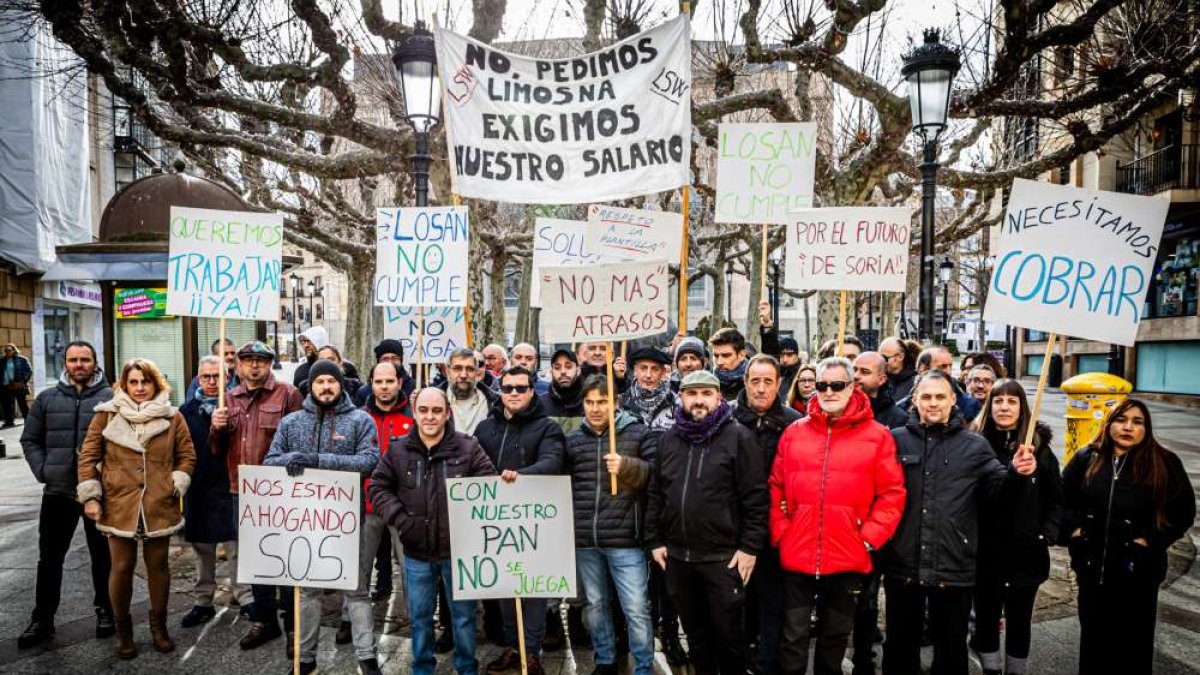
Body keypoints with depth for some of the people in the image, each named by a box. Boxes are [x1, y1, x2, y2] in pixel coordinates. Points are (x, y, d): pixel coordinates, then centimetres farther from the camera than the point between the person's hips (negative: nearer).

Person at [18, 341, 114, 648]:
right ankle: (42, 619, 22)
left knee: (102, 556, 10)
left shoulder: (111, 398, -3)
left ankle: (105, 611, 25)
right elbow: (30, 439, 11)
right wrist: (43, 471, -2)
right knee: (50, 558, 10)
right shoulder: (47, 399, 6)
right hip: (58, 491, 3)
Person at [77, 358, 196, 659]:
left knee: (158, 564, 11)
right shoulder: (106, 415, 1)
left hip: (160, 506, 1)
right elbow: (88, 456, 3)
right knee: (122, 567, 6)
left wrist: (176, 487, -4)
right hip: (119, 505, 0)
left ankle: (158, 624, 28)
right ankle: (122, 628, 25)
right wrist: (90, 496, -2)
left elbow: (187, 456, 7)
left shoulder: (172, 417, 2)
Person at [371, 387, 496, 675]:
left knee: (463, 614, 12)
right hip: (416, 552, 2)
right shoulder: (398, 450, 0)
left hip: (458, 549, -2)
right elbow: (378, 486, 4)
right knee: (420, 615, 17)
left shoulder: (468, 448, -7)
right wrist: (399, 518, -9)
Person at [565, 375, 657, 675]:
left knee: (636, 609, -1)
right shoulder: (572, 440, 9)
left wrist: (627, 466, -22)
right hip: (583, 540, 4)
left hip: (625, 539, -4)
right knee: (594, 604, 18)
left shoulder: (638, 433, -2)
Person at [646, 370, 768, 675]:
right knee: (695, 631, 18)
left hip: (724, 557, -5)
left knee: (727, 633, 7)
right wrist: (654, 540, 8)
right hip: (677, 556, 5)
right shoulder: (669, 438, 8)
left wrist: (749, 547, -12)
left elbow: (755, 497, -10)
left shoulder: (738, 437, -7)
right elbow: (656, 494, 13)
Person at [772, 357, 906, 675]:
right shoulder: (794, 433, 4)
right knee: (794, 636, 6)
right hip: (797, 555, 1)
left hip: (848, 558, -1)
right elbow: (776, 488, 8)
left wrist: (869, 537, -8)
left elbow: (892, 494, -2)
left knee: (835, 636, 17)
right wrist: (780, 531, 0)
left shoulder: (877, 435, -2)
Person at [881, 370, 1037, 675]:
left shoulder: (974, 445, 4)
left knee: (951, 647, 15)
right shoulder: (896, 440, 1)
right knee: (900, 643, 15)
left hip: (954, 567, 0)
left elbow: (999, 489, -1)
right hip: (903, 564, 0)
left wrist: (1016, 474, -20)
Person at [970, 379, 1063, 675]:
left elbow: (1056, 499, 6)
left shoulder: (1039, 446, 1)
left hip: (1026, 552, 1)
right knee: (986, 617, 12)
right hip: (985, 551, -1)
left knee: (1020, 620, 14)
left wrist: (1048, 534, -4)